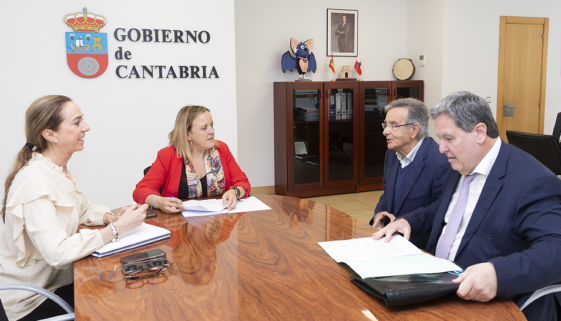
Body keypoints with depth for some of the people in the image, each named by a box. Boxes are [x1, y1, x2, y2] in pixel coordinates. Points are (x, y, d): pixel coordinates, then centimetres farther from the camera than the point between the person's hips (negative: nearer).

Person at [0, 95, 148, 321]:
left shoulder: (58, 170, 3)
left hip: (54, 278, 8)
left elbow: (84, 209, 10)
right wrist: (117, 228, -29)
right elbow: (57, 252, -34)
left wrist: (112, 217, -11)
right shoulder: (35, 181, -28)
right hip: (31, 300, -8)